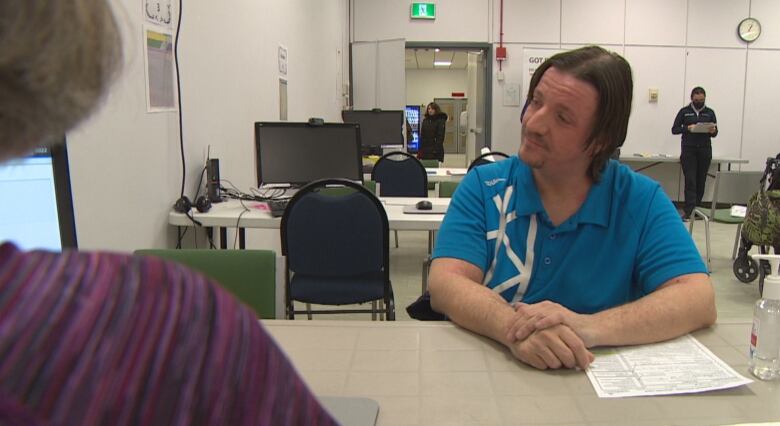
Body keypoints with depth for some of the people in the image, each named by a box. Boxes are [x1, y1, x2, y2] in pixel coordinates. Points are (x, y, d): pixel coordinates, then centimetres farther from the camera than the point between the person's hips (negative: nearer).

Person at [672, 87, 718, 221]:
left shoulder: (710, 112, 10)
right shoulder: (684, 111, 4)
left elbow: (715, 133, 9)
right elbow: (674, 129, 2)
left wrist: (713, 131, -15)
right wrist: (687, 128, -16)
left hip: (705, 150, 2)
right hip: (688, 150, -2)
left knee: (701, 182, 5)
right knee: (690, 181, -9)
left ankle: (696, 208, 14)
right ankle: (688, 210, -13)